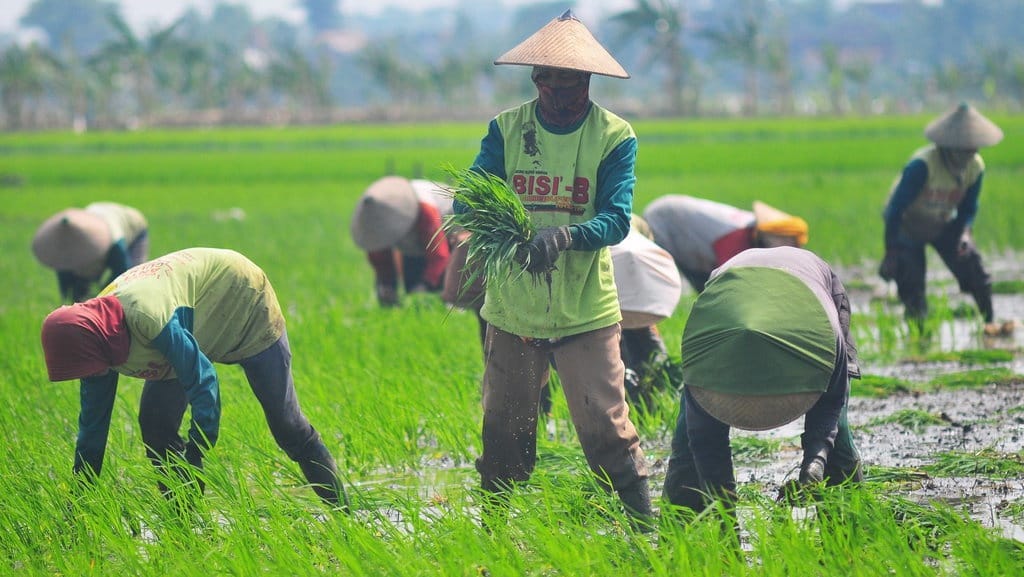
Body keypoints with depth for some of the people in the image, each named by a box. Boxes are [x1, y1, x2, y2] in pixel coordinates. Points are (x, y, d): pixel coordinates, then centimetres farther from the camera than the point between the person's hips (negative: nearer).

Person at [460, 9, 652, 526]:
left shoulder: (614, 137, -4)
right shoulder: (506, 129, 3)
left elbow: (617, 218, -15)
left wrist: (565, 235, -36)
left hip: (587, 313, -3)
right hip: (513, 310, 3)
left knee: (608, 432, -7)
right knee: (503, 436, 10)